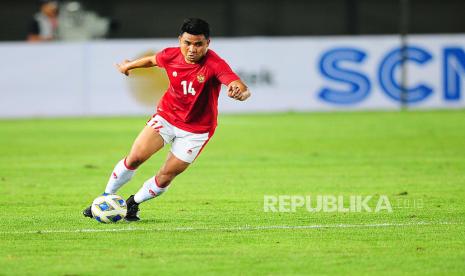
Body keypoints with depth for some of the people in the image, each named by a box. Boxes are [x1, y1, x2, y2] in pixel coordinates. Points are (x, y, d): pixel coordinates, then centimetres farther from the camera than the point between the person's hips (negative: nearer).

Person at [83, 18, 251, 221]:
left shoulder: (215, 65, -27)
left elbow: (244, 90, -41)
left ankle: (133, 204, 24)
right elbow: (152, 60, 12)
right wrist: (129, 65, 31)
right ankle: (106, 198, 9)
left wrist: (239, 92, -67)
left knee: (166, 177, -2)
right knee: (135, 157, -11)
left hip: (195, 130, -3)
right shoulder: (171, 56, -13)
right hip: (166, 116, 3)